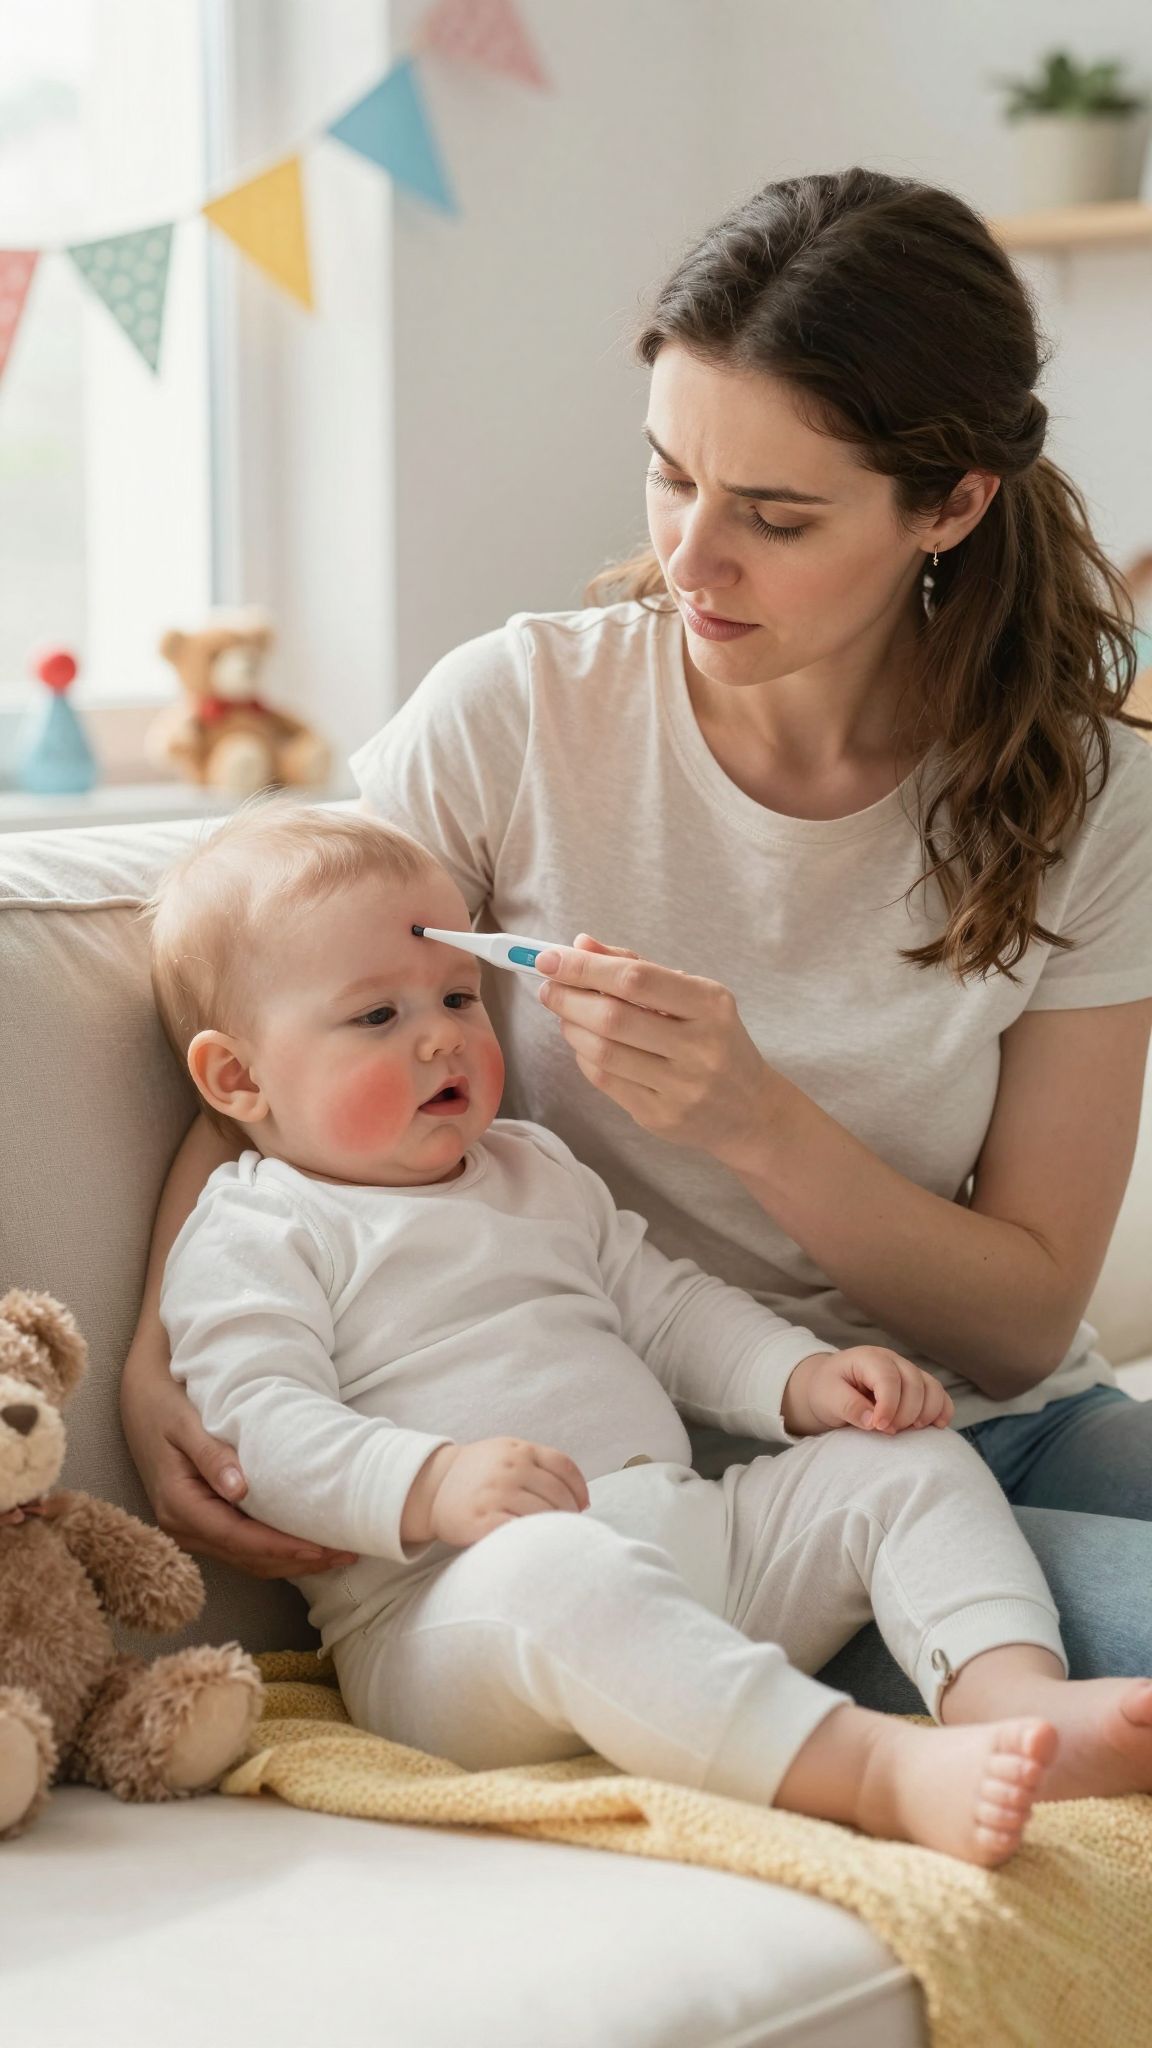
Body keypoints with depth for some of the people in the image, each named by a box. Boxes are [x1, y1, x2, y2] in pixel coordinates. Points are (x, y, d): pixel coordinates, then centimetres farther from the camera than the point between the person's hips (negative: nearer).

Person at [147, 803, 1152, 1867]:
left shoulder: (537, 1170, 27)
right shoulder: (251, 1235, 4)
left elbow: (666, 1307, 29)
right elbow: (258, 1426, -10)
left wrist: (804, 1378, 8)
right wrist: (433, 1484, -28)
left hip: (690, 1531, 8)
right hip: (448, 1602, -8)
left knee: (906, 1462, -3)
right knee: (553, 1567, -41)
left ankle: (1022, 1697, -30)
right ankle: (889, 1774, -55)